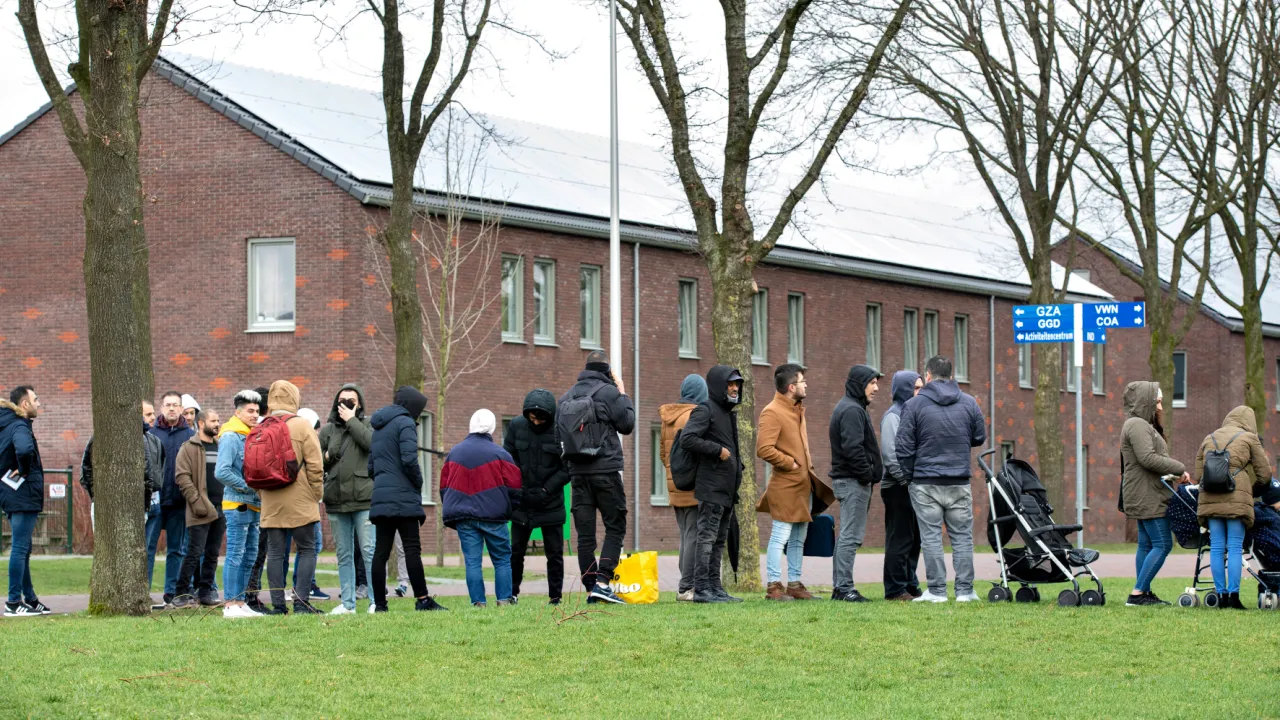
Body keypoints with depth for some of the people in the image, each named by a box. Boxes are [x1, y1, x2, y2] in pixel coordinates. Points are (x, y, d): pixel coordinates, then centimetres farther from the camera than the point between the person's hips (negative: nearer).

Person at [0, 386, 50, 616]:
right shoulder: (19, 427, -16)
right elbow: (24, 449, -38)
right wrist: (24, 470, -21)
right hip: (24, 496, -10)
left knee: (22, 548, 15)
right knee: (20, 548, -6)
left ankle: (29, 599, 23)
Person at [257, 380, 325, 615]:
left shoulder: (260, 428, 7)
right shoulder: (301, 425, -7)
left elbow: (253, 467, 10)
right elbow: (314, 465, -9)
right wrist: (317, 494, 1)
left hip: (270, 502, 4)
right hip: (300, 503, -4)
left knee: (275, 553, 6)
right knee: (307, 550, 3)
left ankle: (277, 604, 3)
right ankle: (300, 600, -6)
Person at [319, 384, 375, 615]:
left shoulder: (367, 424, 6)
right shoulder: (327, 430, 14)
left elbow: (371, 442, -15)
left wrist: (351, 420, -9)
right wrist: (326, 457, -5)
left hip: (364, 499, -4)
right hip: (336, 500, 4)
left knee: (369, 551, -8)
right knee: (344, 555, 9)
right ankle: (347, 603, 14)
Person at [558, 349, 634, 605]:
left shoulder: (566, 397, 14)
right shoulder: (609, 392, -4)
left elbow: (559, 436, 15)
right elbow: (627, 424, 0)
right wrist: (624, 395, 10)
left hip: (578, 473, 5)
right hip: (606, 470, -5)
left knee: (585, 533, 5)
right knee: (615, 527, 0)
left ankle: (590, 588, 3)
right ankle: (602, 581, -14)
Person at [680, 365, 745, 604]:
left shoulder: (729, 412, 20)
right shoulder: (705, 410, -9)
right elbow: (687, 439, -21)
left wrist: (737, 465, 12)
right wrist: (717, 450, -19)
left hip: (727, 489, 10)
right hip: (711, 487, -10)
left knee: (719, 540, 11)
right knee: (707, 538, -10)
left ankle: (715, 587, 15)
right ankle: (702, 589, -10)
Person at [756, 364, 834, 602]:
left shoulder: (797, 409, 16)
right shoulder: (772, 412, -14)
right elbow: (764, 449, -23)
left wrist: (807, 467, 14)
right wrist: (791, 464, -14)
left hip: (804, 484, 9)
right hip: (785, 484, -9)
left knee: (798, 539, 13)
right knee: (780, 537, -8)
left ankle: (794, 584, 19)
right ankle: (774, 586, -5)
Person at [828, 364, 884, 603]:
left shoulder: (849, 408, 20)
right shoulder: (852, 410, -14)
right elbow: (853, 448, -24)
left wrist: (869, 476, 14)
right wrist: (867, 475, -16)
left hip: (845, 479, 11)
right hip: (854, 482, -11)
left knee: (846, 535, 13)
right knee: (851, 536, -10)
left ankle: (839, 587, 16)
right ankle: (844, 588, -10)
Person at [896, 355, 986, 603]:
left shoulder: (914, 404, -4)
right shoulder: (969, 402, 4)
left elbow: (903, 446, -5)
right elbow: (980, 437, 13)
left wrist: (909, 475, 6)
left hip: (925, 483, -2)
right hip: (960, 483, 2)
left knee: (931, 536, 1)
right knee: (962, 536, 8)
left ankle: (937, 590, -1)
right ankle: (965, 590, 7)